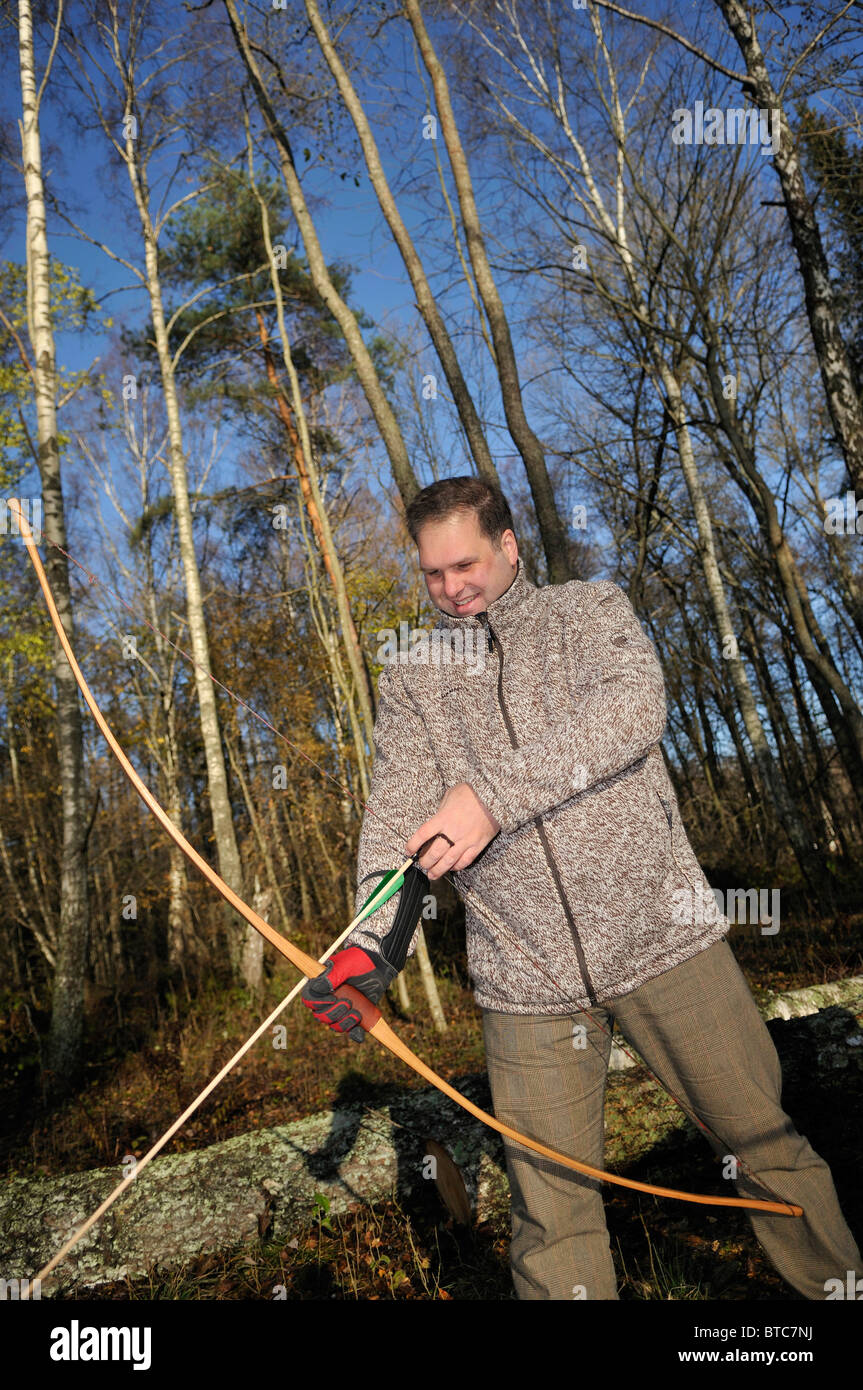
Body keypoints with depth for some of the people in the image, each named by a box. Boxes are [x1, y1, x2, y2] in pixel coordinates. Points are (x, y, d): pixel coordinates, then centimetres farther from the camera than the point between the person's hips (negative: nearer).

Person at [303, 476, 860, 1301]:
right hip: (524, 977, 1)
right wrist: (373, 942, -19)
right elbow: (394, 811, -2)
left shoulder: (592, 610, 4)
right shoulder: (410, 679, 9)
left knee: (763, 1140, 13)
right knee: (550, 1209, 5)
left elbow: (631, 710, -16)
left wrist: (493, 792, -27)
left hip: (662, 936, 0)